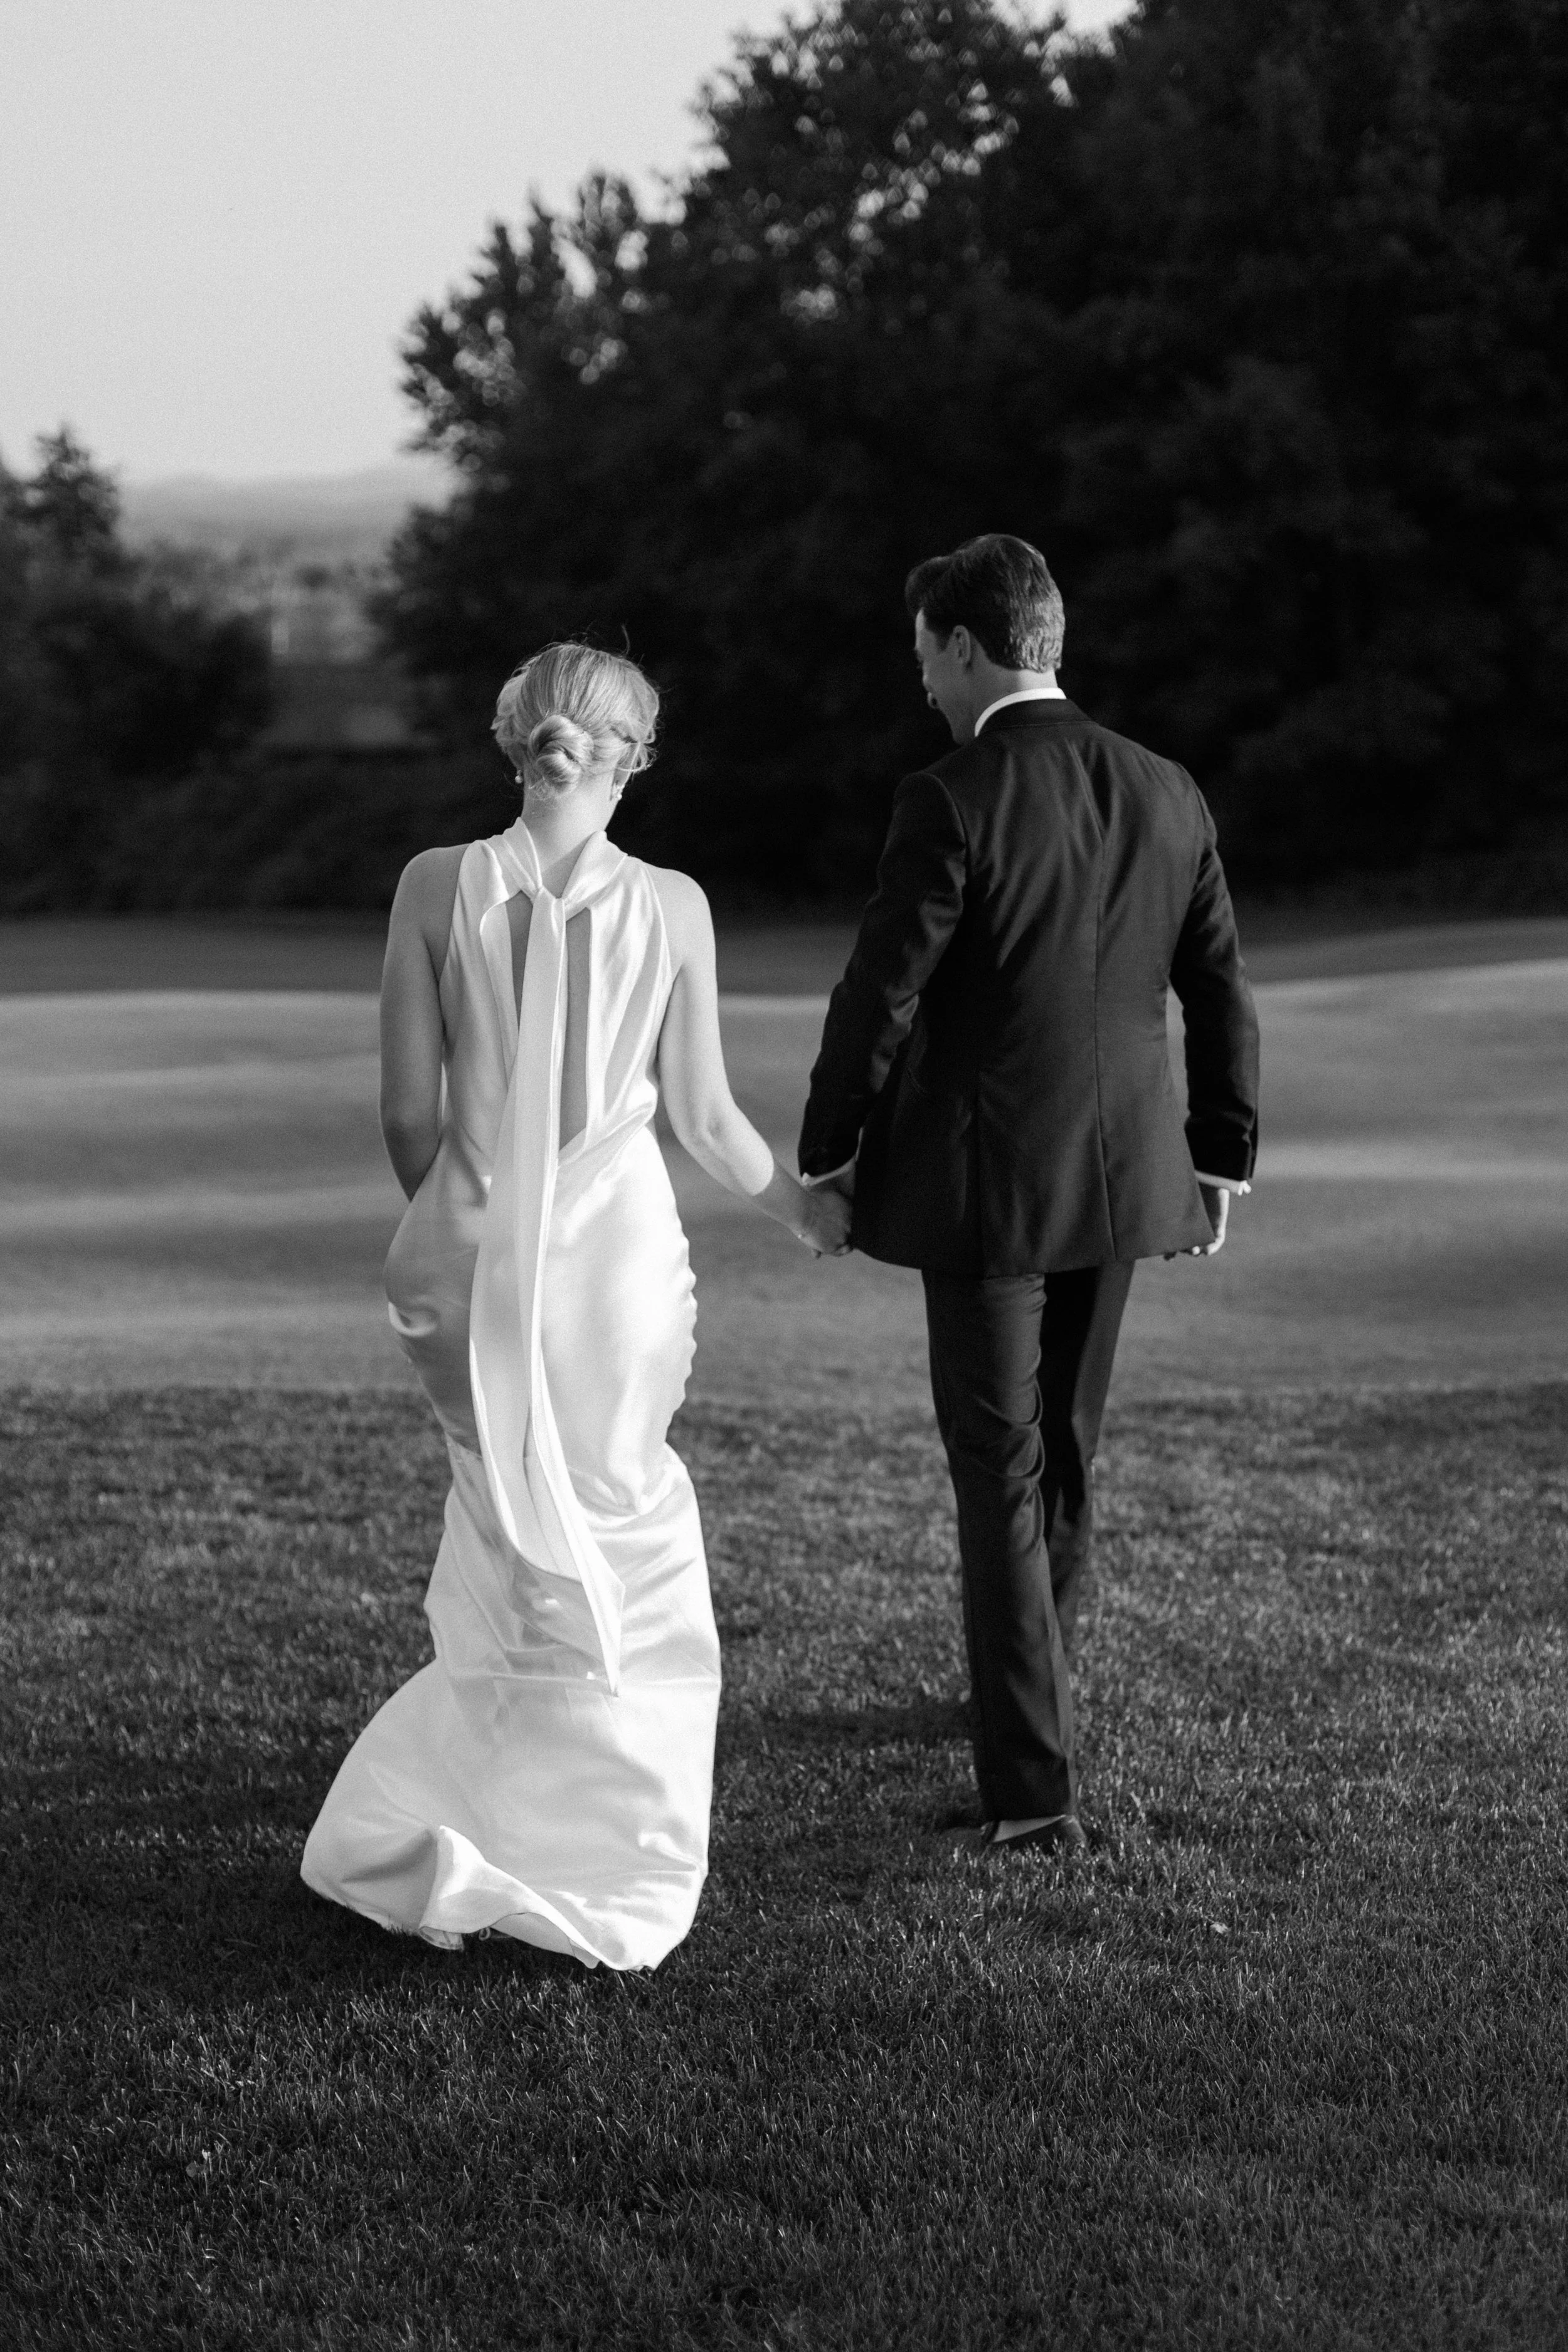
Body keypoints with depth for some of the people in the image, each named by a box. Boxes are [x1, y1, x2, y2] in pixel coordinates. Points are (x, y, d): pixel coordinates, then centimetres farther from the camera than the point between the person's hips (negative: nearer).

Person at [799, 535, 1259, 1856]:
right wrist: (1223, 1156, 17)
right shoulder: (1165, 793, 2)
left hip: (983, 1186, -6)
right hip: (1121, 1178, 6)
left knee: (1001, 1479, 1)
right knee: (1066, 1453, 22)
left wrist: (828, 1154, 0)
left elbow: (879, 998, -14)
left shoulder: (951, 804, -16)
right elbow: (1223, 994, 7)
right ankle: (1030, 1695, 41)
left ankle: (1036, 1787, -2)